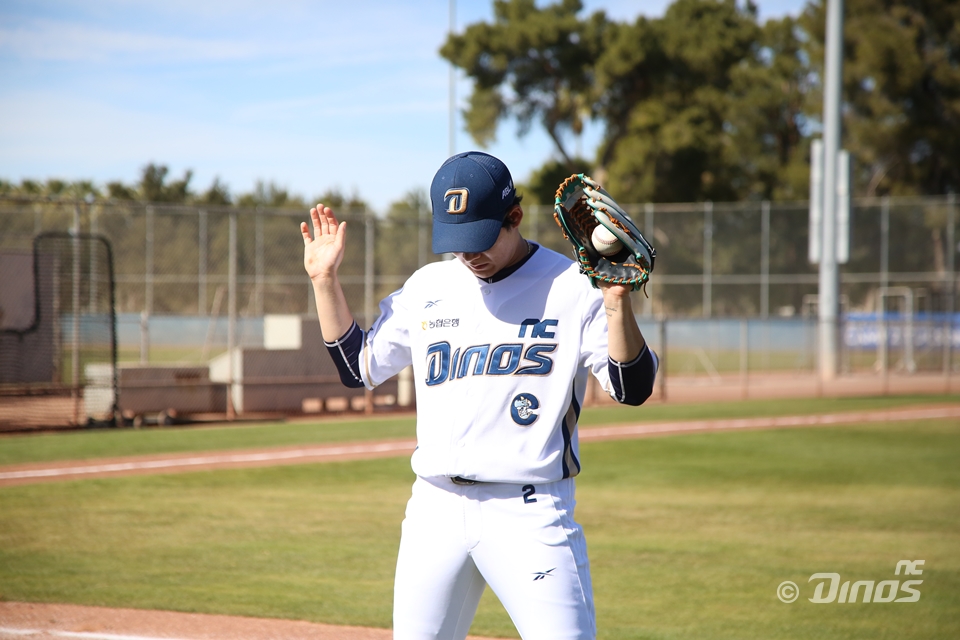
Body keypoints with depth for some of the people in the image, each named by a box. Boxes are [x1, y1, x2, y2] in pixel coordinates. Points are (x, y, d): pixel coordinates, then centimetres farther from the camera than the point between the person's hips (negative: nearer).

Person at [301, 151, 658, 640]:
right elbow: (358, 368, 20)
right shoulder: (427, 287, 12)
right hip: (435, 507, 5)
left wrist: (617, 302, -24)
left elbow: (633, 388, -9)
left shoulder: (572, 287, -3)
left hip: (529, 512, -5)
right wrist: (325, 281, 12)